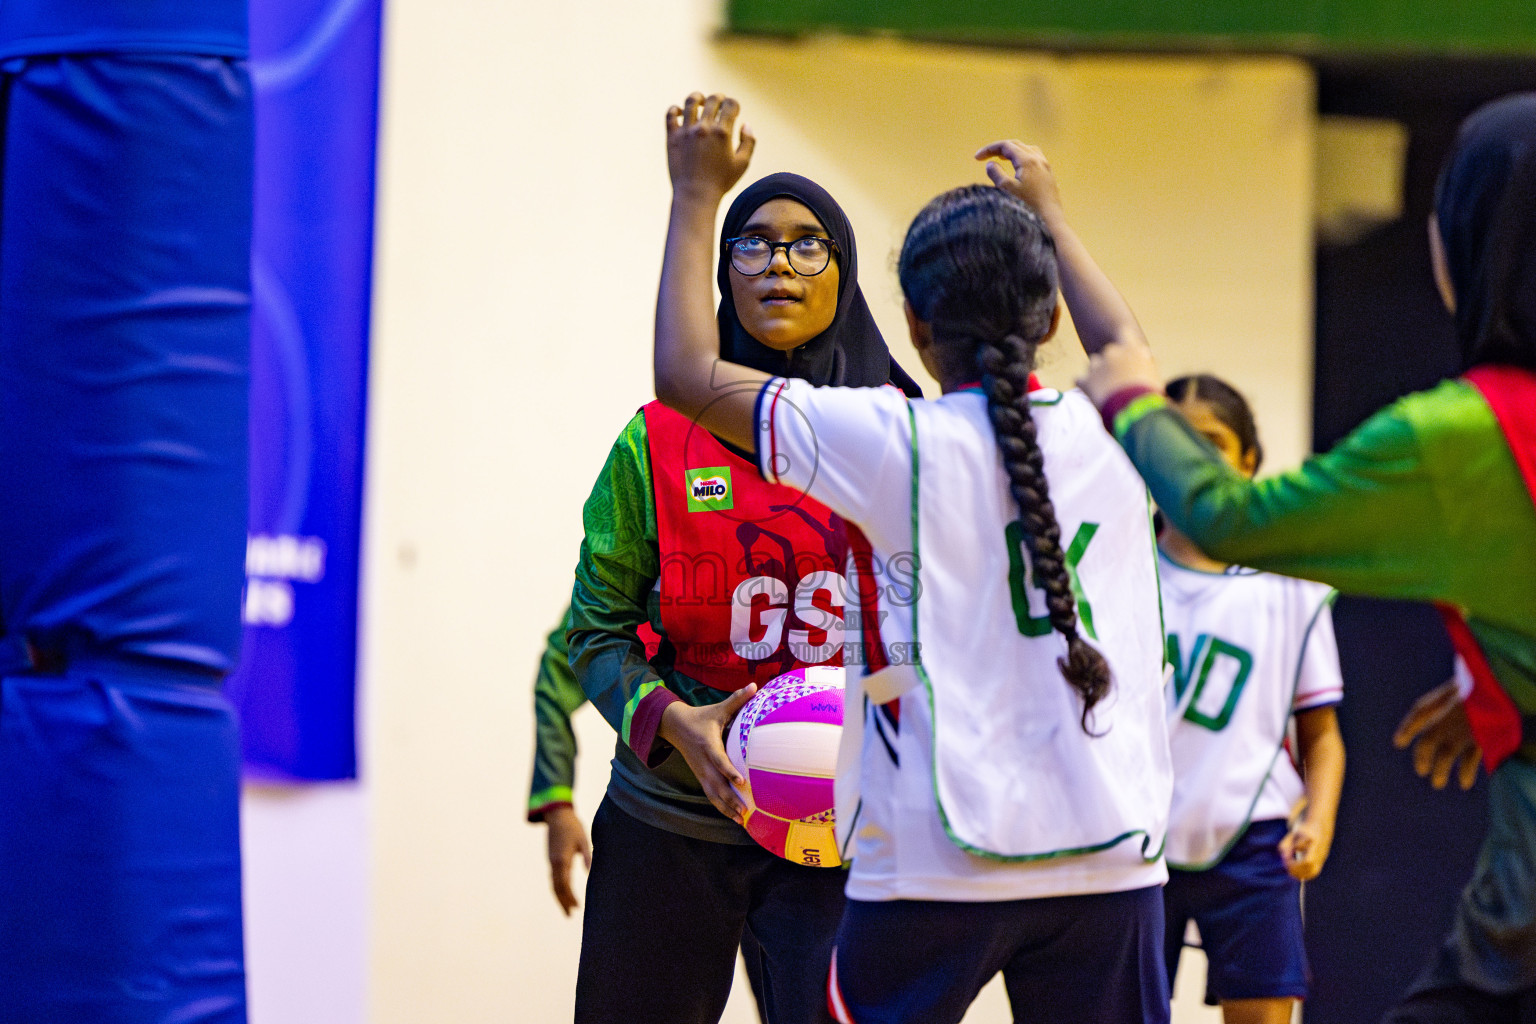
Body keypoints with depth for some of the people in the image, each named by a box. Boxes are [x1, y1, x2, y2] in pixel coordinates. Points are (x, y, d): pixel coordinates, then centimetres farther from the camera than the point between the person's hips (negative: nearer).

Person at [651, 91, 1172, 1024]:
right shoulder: (1109, 436, 6)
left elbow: (689, 375, 1)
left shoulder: (895, 444, -6)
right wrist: (1050, 214, 44)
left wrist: (698, 195, 11)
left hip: (938, 866, -3)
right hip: (1110, 857, 3)